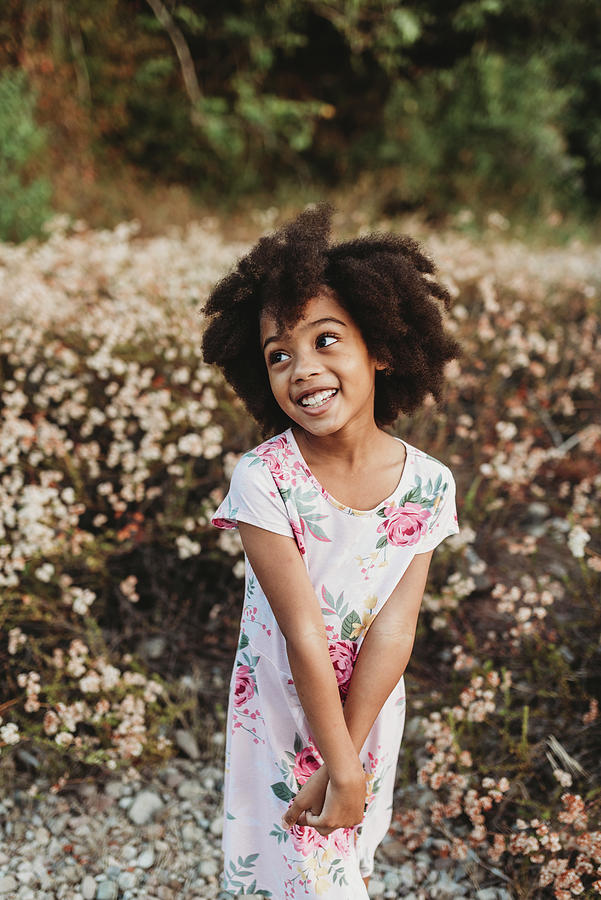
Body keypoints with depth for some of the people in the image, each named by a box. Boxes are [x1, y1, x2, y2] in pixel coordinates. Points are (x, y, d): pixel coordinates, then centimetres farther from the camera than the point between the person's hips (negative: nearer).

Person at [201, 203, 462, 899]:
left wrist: (347, 759, -19)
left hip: (371, 712, 3)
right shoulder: (263, 479, -25)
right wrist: (341, 765, -19)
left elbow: (392, 632, -18)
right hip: (282, 717, -2)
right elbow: (303, 635, -24)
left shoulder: (430, 485, -16)